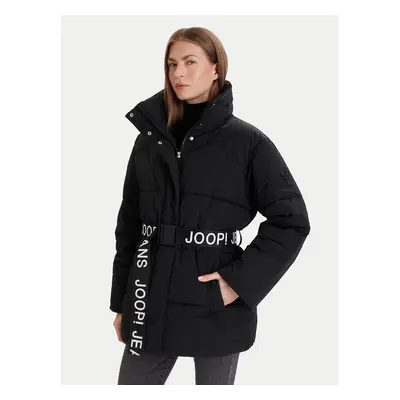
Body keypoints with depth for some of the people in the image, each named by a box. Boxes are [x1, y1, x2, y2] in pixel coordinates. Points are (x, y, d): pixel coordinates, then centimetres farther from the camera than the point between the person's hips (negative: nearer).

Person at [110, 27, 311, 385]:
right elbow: (129, 223, 9)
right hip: (152, 303, 3)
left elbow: (291, 220, -6)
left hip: (216, 307, -3)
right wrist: (121, 303, 9)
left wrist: (241, 281, -13)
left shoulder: (248, 142, -6)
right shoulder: (149, 138, 5)